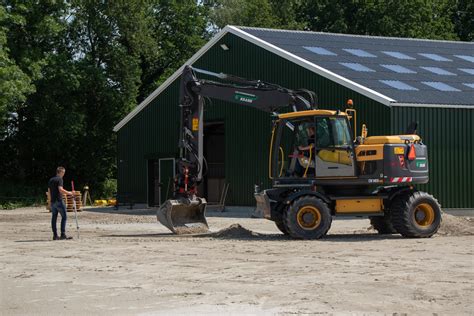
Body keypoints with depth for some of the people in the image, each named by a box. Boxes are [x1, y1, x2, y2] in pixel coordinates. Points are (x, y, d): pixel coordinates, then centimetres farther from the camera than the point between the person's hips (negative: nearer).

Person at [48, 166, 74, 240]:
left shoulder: (51, 180, 17)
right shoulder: (59, 179, -7)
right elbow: (60, 189, -19)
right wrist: (68, 193, -9)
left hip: (52, 201, 8)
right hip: (59, 200, -8)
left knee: (54, 218, 7)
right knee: (64, 217, -4)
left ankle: (55, 235, 6)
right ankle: (63, 234, -11)